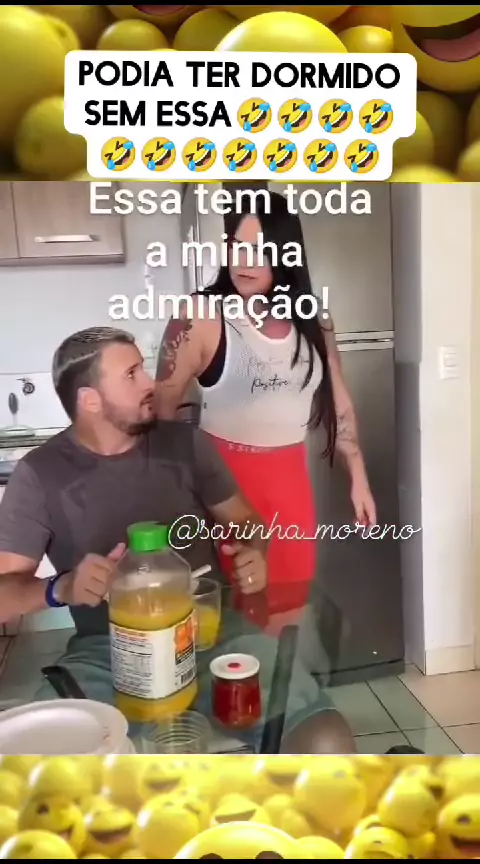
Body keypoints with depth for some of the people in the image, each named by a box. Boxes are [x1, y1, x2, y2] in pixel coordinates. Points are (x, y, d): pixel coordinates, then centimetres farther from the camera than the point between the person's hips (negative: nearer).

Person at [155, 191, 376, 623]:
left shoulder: (313, 322, 2)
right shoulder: (201, 317, -12)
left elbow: (338, 404, 11)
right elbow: (161, 406, -11)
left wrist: (358, 478, 12)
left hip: (291, 477, 5)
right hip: (226, 477, -4)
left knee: (292, 603, 16)